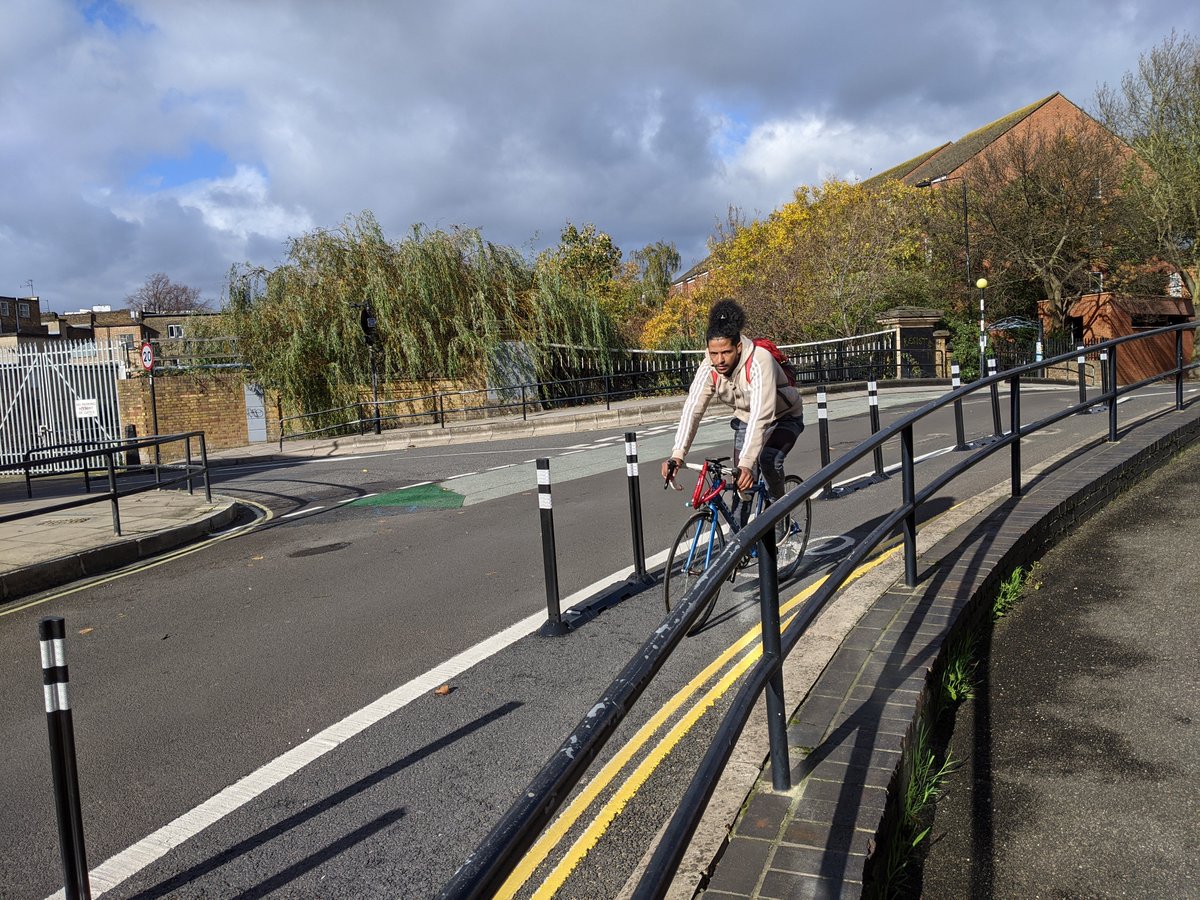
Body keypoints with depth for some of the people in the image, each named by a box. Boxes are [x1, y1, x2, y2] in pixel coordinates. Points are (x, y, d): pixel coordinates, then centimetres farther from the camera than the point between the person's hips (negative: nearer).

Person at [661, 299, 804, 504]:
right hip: (746, 418, 4)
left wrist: (746, 463, -53)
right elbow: (693, 408, -32)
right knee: (740, 477, -7)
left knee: (769, 460, -28)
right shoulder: (709, 367, -23)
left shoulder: (760, 362, -37)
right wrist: (677, 454, -45)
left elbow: (760, 416, -44)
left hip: (784, 416, -4)